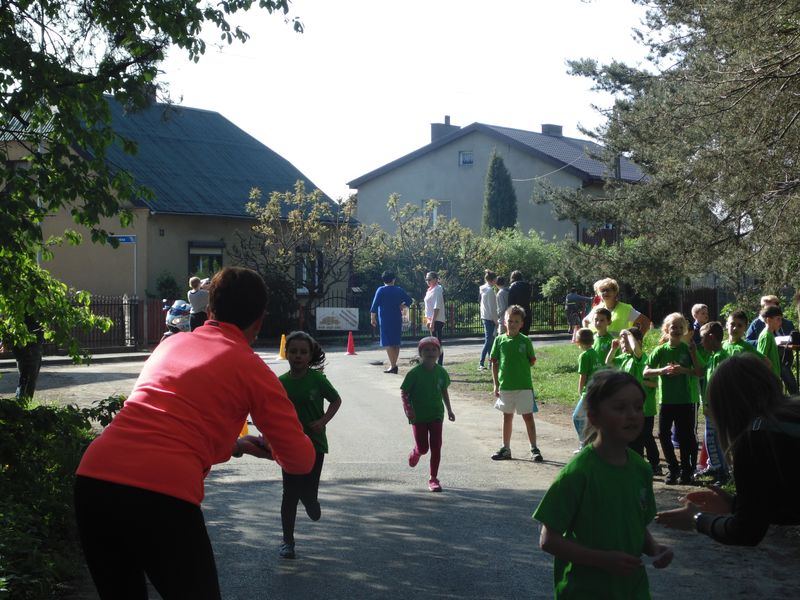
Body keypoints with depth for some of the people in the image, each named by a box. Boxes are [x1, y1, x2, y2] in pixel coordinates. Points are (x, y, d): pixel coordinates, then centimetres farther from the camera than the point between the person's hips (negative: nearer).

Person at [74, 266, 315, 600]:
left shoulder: (171, 343, 23)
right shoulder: (251, 368, 8)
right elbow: (301, 460, 10)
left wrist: (233, 445, 46)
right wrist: (272, 445, 32)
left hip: (93, 478, 6)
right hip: (162, 495, -6)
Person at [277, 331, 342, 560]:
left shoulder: (317, 379, -7)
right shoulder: (281, 383, -3)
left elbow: (336, 400, 4)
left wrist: (324, 421, -10)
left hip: (315, 442, -1)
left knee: (308, 491, -2)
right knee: (290, 493, 1)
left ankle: (311, 502, 38)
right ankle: (287, 541, 14)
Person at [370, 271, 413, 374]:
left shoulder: (381, 290, -5)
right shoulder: (399, 290, 6)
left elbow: (374, 305, -9)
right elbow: (409, 300, 12)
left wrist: (372, 318, -4)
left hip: (385, 319, -5)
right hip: (397, 319, 5)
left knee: (388, 342, -6)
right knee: (396, 342, 12)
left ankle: (393, 365, -16)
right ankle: (394, 364, 15)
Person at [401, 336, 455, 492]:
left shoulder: (441, 372, 0)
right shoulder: (415, 373, -12)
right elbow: (404, 392, -8)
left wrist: (449, 410, 14)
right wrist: (408, 409, -21)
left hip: (436, 415, 3)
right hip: (418, 416, -3)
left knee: (436, 447, -2)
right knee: (423, 448, 2)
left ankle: (433, 479, 9)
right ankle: (415, 452, 40)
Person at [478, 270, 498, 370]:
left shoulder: (483, 289, 12)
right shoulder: (490, 290, -15)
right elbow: (492, 307, -17)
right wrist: (495, 320, -12)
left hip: (484, 317, 9)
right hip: (490, 318, -9)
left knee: (490, 340, 12)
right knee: (488, 341, -8)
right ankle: (481, 363, -12)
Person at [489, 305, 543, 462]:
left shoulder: (525, 341, -4)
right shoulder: (499, 340, 0)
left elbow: (532, 361, 5)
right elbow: (494, 363, 4)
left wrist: (521, 367, -7)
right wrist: (496, 385, 2)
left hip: (524, 385, -2)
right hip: (505, 386, 2)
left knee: (528, 416, 1)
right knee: (507, 417, 14)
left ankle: (534, 449, 9)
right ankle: (506, 449, 23)